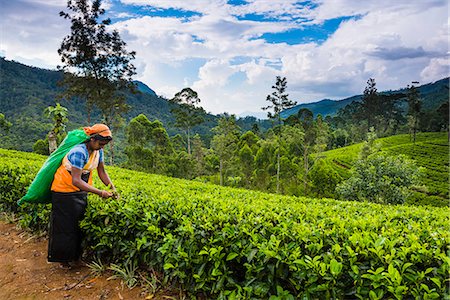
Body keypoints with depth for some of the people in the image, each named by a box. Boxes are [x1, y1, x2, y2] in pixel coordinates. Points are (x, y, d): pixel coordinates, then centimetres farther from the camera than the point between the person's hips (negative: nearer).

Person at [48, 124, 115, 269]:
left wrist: (113, 188, -8)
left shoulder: (98, 151, -6)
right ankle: (63, 259, 24)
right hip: (65, 192, -7)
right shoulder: (79, 152, -31)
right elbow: (76, 181, -35)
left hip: (81, 192, 7)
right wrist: (100, 193, -35)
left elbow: (102, 171, 3)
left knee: (79, 223, 14)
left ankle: (76, 255, 30)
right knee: (65, 226, 5)